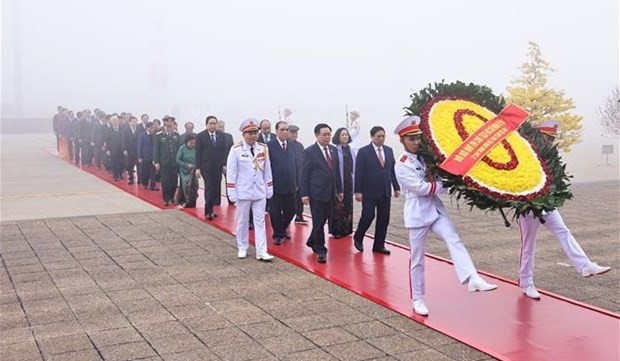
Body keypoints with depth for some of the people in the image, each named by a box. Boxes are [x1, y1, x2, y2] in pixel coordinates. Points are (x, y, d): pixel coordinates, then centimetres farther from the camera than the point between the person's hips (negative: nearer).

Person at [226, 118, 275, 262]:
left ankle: (261, 252, 4)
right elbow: (231, 172, -8)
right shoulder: (236, 150, -11)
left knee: (260, 221, 3)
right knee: (242, 221, 10)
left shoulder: (263, 148, 1)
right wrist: (232, 192, -10)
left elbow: (267, 170, 7)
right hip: (243, 192, -3)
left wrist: (269, 189, 8)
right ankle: (242, 248, 24)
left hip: (260, 191, 3)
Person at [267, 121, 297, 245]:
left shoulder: (292, 146, 7)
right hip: (275, 186, -5)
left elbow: (295, 165, 11)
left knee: (291, 210, 11)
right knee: (276, 212, 5)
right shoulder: (269, 146, -9)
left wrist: (296, 183, 9)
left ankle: (283, 228, 37)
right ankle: (278, 234, 23)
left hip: (290, 186, 5)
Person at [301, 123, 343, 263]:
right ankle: (320, 250, 8)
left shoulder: (333, 150, 9)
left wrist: (339, 189, 12)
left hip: (330, 192, 6)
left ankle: (312, 242, 33)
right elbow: (305, 174, -8)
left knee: (322, 220, 13)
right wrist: (304, 193, -12)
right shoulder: (310, 151, -7)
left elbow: (336, 171, 14)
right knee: (318, 223, -1)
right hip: (316, 193, -6)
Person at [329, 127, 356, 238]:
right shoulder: (334, 150, -8)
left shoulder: (351, 151, 10)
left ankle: (346, 229, 19)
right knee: (337, 207, -1)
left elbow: (354, 167, 12)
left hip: (349, 183, 6)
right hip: (337, 183, -5)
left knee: (348, 206, 9)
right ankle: (336, 230, 6)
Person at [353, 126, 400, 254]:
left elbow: (392, 170, 13)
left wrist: (396, 187, 8)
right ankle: (358, 238, 20)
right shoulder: (363, 151, -5)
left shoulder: (389, 150, 10)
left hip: (385, 191, 5)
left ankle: (379, 245, 14)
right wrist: (358, 191, -12)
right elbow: (358, 173, -7)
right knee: (368, 216, -6)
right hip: (369, 191, -5)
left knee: (384, 219, 5)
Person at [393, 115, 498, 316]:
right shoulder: (401, 166, -10)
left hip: (435, 208, 5)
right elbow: (421, 188, -17)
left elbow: (437, 178, 16)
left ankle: (473, 280, -29)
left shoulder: (425, 157, 10)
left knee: (454, 240, -17)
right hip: (417, 213, -5)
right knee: (417, 258, 3)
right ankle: (418, 299, 14)